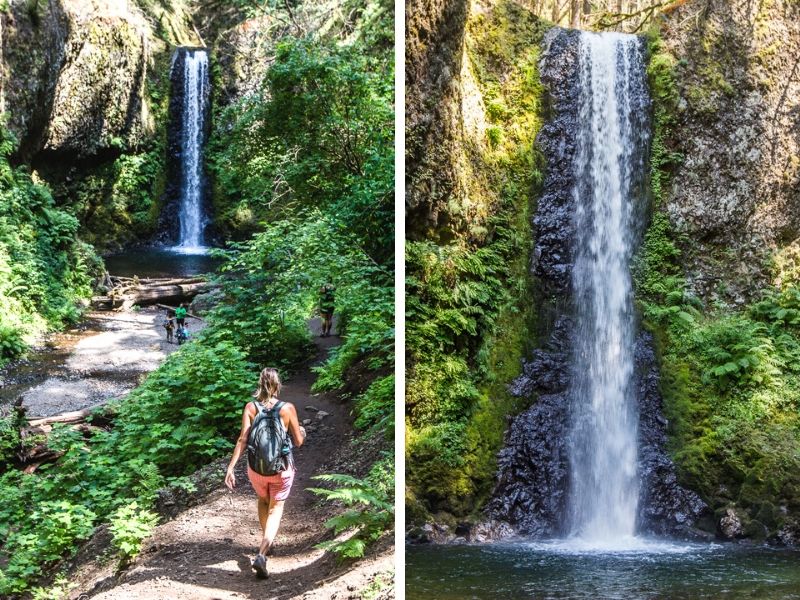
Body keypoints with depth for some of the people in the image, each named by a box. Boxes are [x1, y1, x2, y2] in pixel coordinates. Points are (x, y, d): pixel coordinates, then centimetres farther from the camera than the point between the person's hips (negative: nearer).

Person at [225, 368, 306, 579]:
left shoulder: (251, 407, -9)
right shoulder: (288, 409, -12)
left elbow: (242, 439, -16)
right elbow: (298, 441, -4)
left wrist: (231, 467, -15)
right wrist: (302, 433, 19)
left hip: (256, 468, 2)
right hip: (282, 469, -2)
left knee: (263, 501, 30)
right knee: (275, 509, 8)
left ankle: (267, 542, 43)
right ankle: (262, 554, -13)